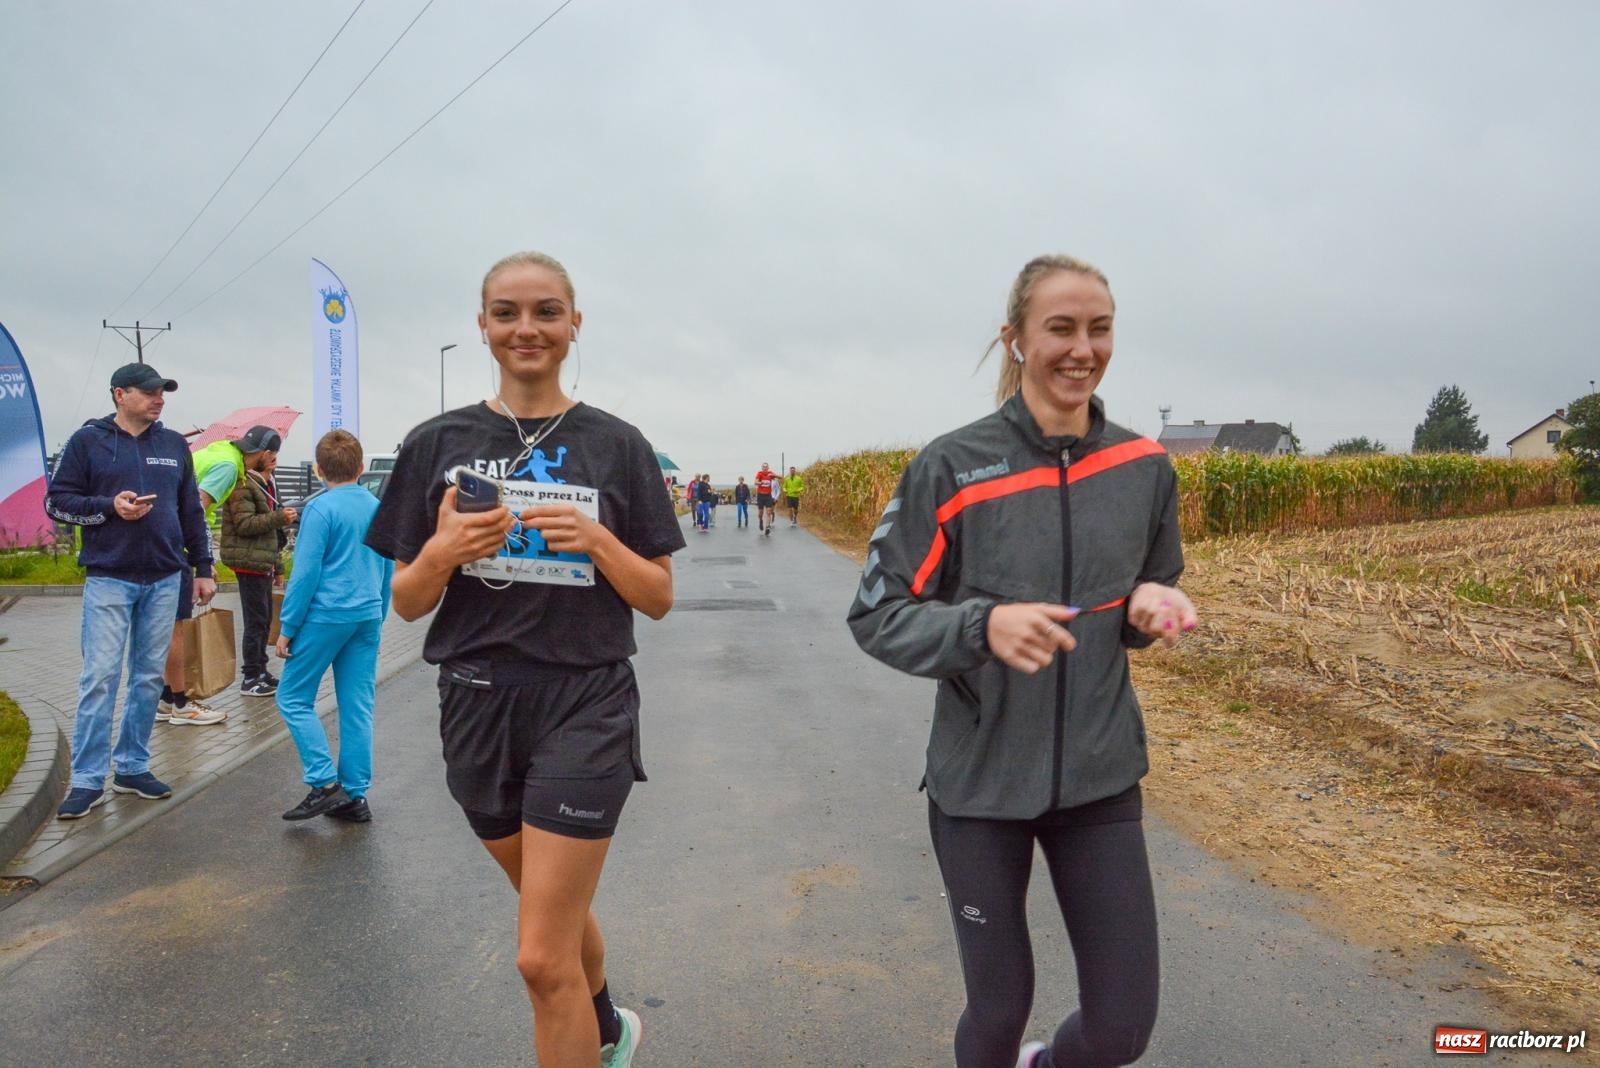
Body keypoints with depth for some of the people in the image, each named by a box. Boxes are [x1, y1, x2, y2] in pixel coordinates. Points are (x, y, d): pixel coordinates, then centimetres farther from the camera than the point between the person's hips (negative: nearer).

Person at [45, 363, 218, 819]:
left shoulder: (174, 444, 10)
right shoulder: (88, 441, -1)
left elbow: (191, 512, 14)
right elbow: (57, 501, 0)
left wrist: (203, 568, 12)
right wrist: (109, 507, -17)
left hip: (164, 580, 4)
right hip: (109, 579, -4)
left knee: (149, 677, 8)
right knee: (100, 678, -5)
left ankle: (133, 766, 20)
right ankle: (88, 780, 3)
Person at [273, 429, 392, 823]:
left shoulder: (321, 509, -9)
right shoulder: (378, 508, 9)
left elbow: (306, 573, -12)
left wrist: (287, 627, -5)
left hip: (326, 615, -6)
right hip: (368, 617, 6)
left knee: (293, 698, 7)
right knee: (358, 708, 8)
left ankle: (325, 784, 0)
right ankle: (355, 795, 13)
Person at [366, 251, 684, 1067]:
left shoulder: (616, 446, -2)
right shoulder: (438, 443, 1)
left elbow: (658, 599, -1)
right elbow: (407, 603, 3)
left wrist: (597, 540, -19)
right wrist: (444, 551, -18)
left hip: (585, 706, -3)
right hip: (478, 706, 3)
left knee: (543, 958, -6)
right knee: (556, 905, 24)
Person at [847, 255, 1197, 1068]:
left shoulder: (1144, 468, -1)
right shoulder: (951, 468, -12)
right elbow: (875, 618, -10)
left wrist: (1149, 607, -11)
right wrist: (985, 625, -28)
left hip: (1100, 777, 3)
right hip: (981, 779, -3)